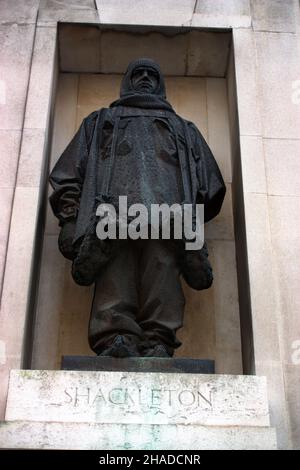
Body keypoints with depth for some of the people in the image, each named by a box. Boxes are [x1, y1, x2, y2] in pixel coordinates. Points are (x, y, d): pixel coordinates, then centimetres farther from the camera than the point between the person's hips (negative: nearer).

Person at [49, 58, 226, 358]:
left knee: (163, 266, -23)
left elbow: (209, 184, 26)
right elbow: (69, 173, 23)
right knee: (115, 274, -23)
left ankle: (158, 346, -34)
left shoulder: (183, 129, 40)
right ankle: (116, 342, -37)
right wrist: (69, 219, 5)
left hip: (168, 207, 1)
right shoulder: (100, 122, 38)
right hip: (112, 206, 0)